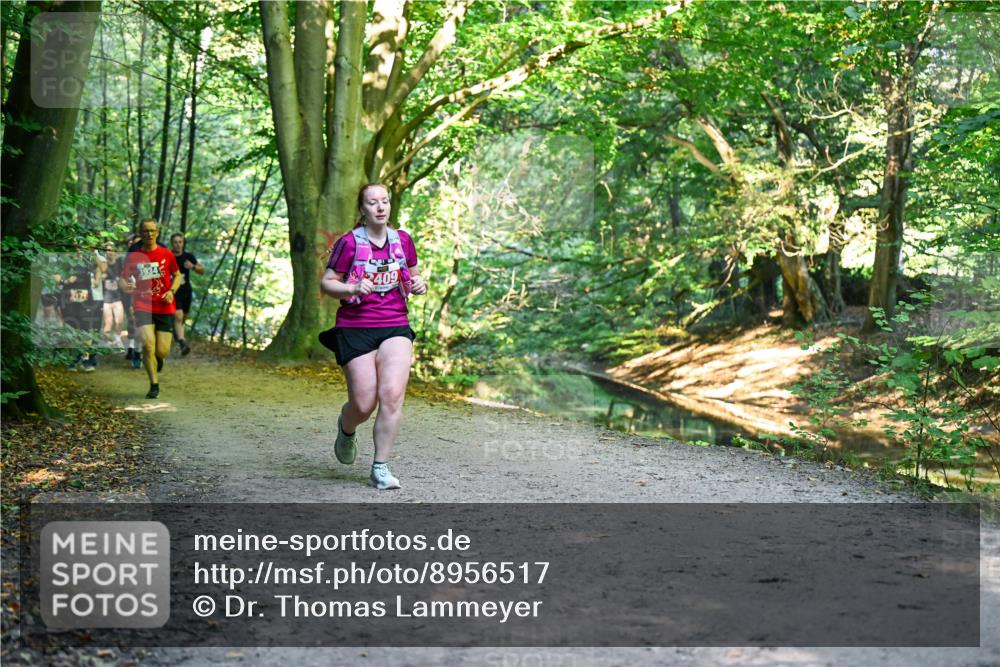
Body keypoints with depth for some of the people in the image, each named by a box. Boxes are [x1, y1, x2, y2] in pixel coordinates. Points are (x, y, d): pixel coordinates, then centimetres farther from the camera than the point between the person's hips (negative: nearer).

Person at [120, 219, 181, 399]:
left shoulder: (166, 254, 3)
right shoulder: (133, 257, 2)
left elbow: (177, 276, 13)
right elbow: (122, 279, 3)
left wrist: (171, 291, -5)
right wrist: (125, 286, -21)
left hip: (165, 308, 1)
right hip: (143, 307, -1)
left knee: (162, 351, -4)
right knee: (148, 344, -18)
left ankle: (158, 358, 37)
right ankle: (154, 385, -1)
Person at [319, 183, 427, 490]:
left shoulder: (403, 240, 8)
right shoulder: (349, 242, -4)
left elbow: (412, 276, 21)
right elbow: (326, 282, 0)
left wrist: (418, 285, -2)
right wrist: (353, 288, -19)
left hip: (395, 328, 3)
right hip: (355, 329, -2)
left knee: (392, 394, -17)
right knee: (364, 404, -4)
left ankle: (380, 468, -6)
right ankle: (346, 428, 36)